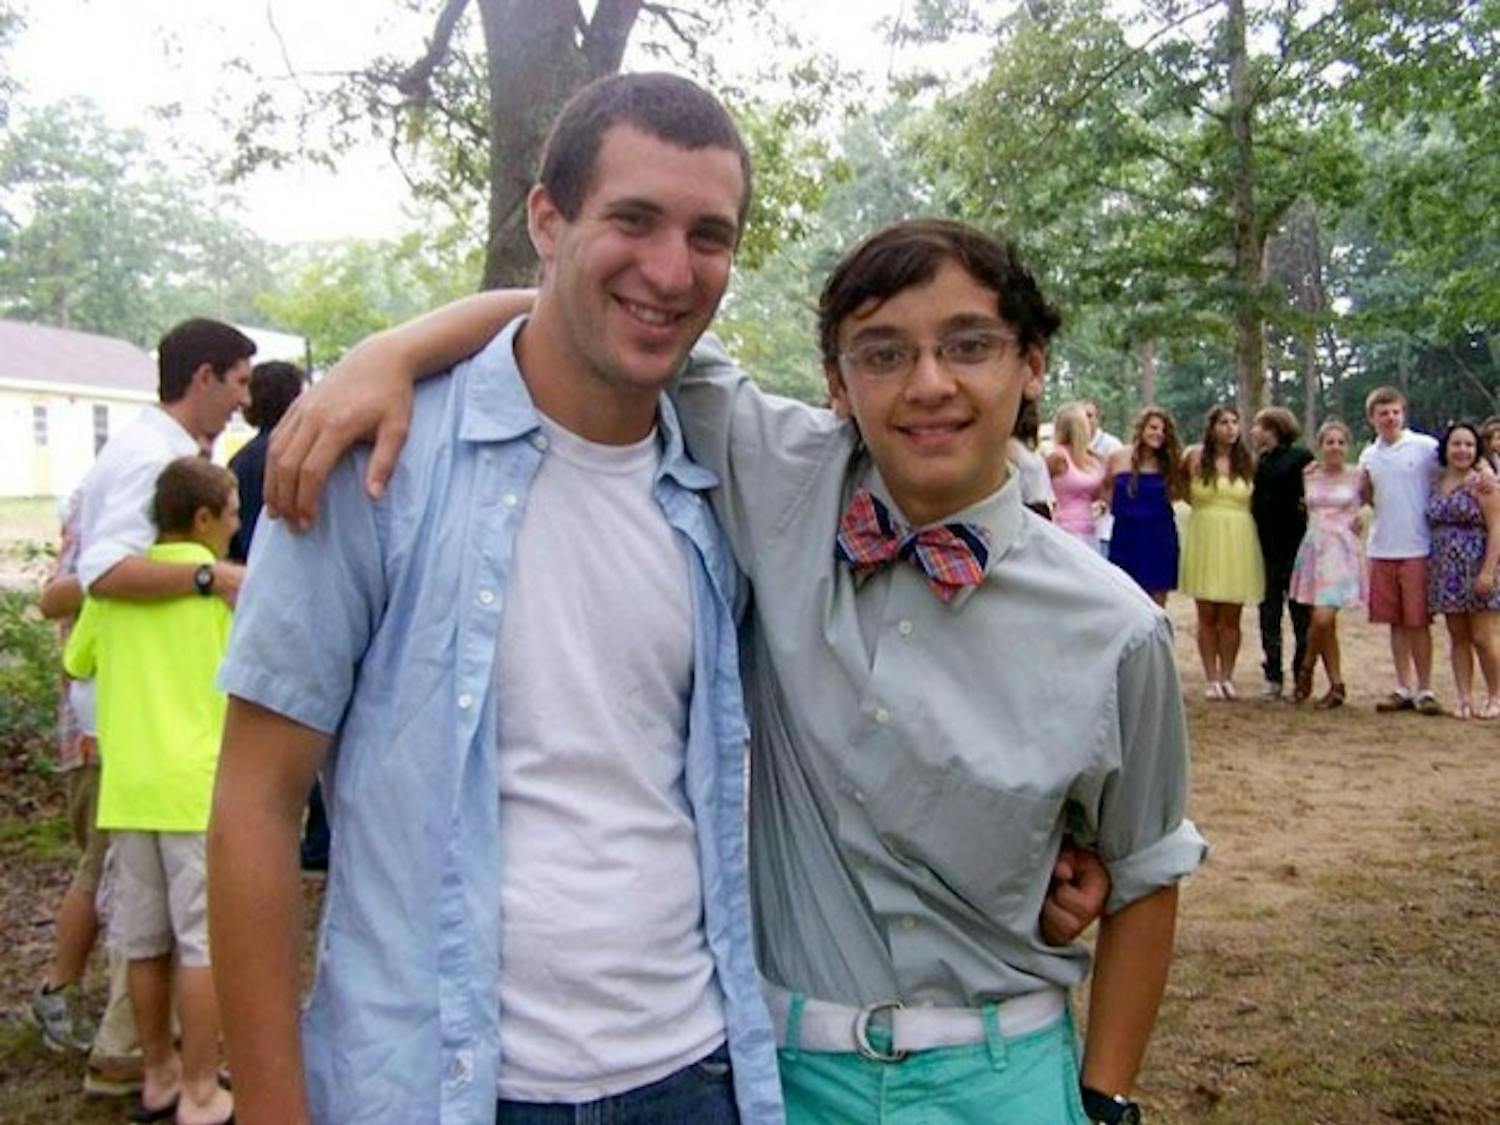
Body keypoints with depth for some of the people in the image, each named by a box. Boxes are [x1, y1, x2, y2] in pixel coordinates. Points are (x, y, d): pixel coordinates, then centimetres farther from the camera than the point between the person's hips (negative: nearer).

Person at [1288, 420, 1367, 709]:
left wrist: (1361, 515, 1)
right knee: (1323, 622, 5)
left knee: (1323, 618, -17)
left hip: (1342, 551, -3)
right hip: (1313, 548, 3)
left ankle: (1305, 669, 6)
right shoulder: (1308, 476, 8)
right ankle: (1337, 685, 17)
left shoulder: (1357, 476, 1)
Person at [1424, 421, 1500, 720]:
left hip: (1475, 569, -5)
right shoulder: (1437, 484, 11)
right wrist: (1430, 569, 6)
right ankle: (1464, 698, 12)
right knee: (1457, 638, 7)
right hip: (1445, 570, 5)